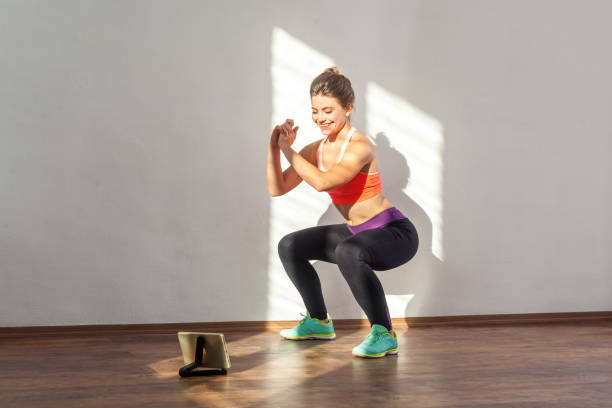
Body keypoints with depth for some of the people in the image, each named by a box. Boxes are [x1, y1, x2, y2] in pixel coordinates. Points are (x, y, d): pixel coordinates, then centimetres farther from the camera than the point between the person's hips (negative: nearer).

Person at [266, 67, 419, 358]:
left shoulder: (360, 147, -22)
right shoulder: (316, 150, 2)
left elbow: (322, 182, -36)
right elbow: (277, 189, 2)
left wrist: (288, 150, -25)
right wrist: (274, 148, -12)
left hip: (395, 233, -9)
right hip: (356, 232, 9)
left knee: (348, 253, -39)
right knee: (289, 247, 12)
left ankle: (384, 334, -24)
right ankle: (319, 322, 26)